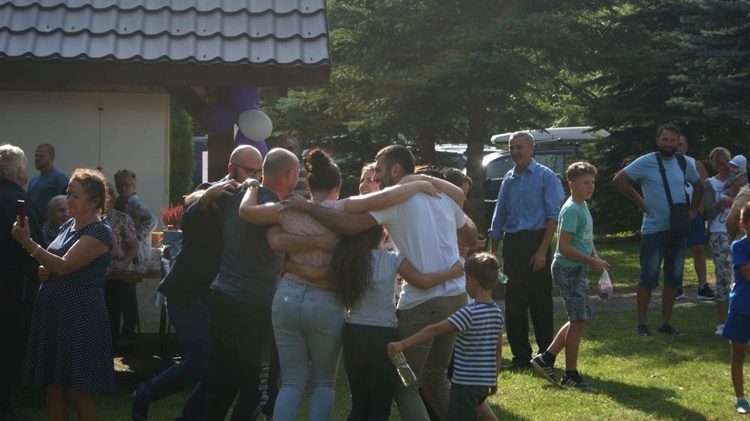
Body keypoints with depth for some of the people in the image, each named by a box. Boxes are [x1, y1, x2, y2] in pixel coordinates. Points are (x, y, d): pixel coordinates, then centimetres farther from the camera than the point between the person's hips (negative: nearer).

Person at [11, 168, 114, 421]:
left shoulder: (99, 232, -11)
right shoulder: (69, 225, 14)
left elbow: (65, 266, -22)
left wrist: (27, 242, -20)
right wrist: (44, 270, 3)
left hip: (80, 316, -8)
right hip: (52, 313, 8)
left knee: (78, 391, -6)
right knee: (52, 387, 8)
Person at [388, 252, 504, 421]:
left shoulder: (469, 313, -18)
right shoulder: (497, 313, 7)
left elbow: (435, 330, -23)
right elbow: (498, 349, 14)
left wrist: (402, 344, -26)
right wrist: (494, 379, 24)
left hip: (466, 383, -8)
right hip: (486, 381, 8)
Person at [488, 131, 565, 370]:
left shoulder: (545, 177, -3)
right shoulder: (508, 179, 13)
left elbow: (553, 216, -8)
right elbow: (499, 218, 17)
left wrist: (542, 251, -15)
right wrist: (492, 252, 13)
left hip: (535, 241, -5)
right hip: (512, 244, 5)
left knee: (540, 302, -1)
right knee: (513, 304, 6)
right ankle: (521, 356, 14)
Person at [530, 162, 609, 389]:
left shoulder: (583, 206, 13)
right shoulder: (572, 210, -18)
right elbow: (564, 246, -23)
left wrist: (595, 257, 5)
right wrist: (592, 261, -18)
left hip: (577, 270, 10)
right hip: (568, 270, -10)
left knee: (583, 318, 14)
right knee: (578, 321, -4)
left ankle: (546, 359, 18)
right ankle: (570, 374, 6)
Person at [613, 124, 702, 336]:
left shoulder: (683, 163, 6)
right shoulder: (646, 162, -9)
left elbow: (698, 185, 22)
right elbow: (619, 180, -8)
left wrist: (693, 209, 10)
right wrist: (639, 201, -9)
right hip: (654, 229, -5)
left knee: (673, 279, 9)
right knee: (648, 278, -2)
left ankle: (665, 323, 18)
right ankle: (641, 324, 6)